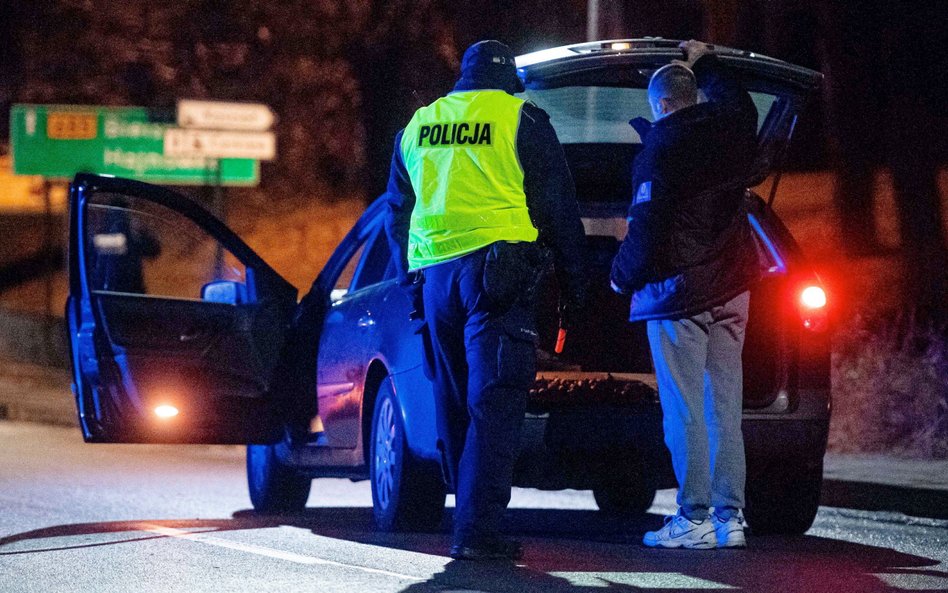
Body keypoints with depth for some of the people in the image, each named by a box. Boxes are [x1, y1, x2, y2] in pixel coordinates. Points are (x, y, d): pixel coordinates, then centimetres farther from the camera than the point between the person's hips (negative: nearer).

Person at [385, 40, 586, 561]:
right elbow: (557, 206, 4)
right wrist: (572, 282, 10)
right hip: (496, 267, -5)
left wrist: (410, 277, 32)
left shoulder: (418, 125, 19)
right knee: (494, 401, -9)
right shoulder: (521, 119, 4)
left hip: (434, 273, 5)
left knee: (455, 403, 14)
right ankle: (477, 529, -19)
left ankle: (471, 519, 19)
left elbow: (397, 214, 25)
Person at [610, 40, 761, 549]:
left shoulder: (661, 148, -13)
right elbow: (737, 102, 33)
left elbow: (647, 224, -15)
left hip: (678, 290, -7)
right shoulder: (730, 130, 7)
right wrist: (704, 64, 46)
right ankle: (729, 518, 7)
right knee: (724, 407, 8)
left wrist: (623, 275, 0)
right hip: (730, 290, 7)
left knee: (684, 411, -5)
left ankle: (694, 519, -7)